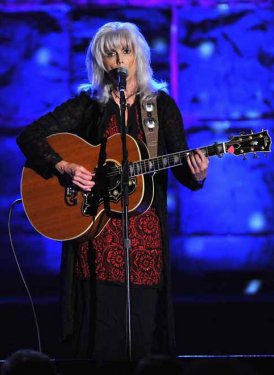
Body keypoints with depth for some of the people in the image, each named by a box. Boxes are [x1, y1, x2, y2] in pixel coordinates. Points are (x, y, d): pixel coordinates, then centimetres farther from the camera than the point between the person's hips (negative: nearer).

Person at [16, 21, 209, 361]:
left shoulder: (161, 104, 8)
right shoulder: (88, 103, 5)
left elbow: (181, 169, 5)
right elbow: (29, 137, 1)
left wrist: (195, 175, -18)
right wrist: (65, 167, -13)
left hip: (146, 233, 1)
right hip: (95, 227, -1)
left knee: (142, 331, -2)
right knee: (102, 335, -5)